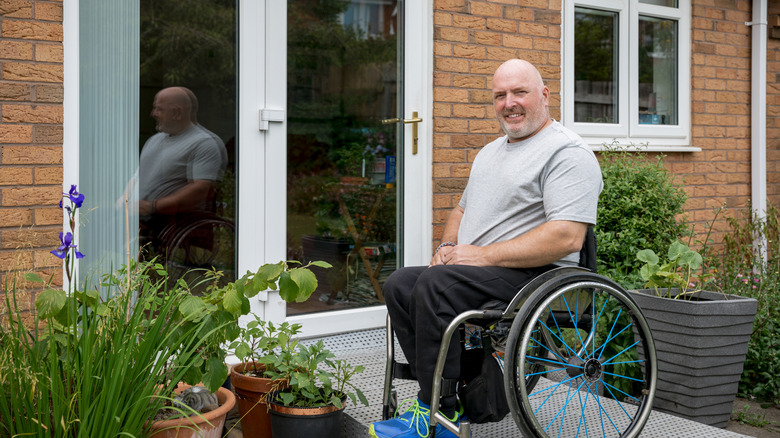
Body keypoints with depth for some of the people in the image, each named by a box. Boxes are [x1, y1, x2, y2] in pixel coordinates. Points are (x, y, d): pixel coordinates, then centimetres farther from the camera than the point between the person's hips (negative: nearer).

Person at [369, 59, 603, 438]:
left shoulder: (568, 153, -9)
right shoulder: (490, 152, 22)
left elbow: (567, 237, -21)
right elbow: (462, 210, 31)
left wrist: (483, 255, -20)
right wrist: (448, 247, 6)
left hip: (536, 273, -9)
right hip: (475, 269, 9)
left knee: (435, 285, -28)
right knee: (399, 284, -7)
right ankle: (458, 393, -8)